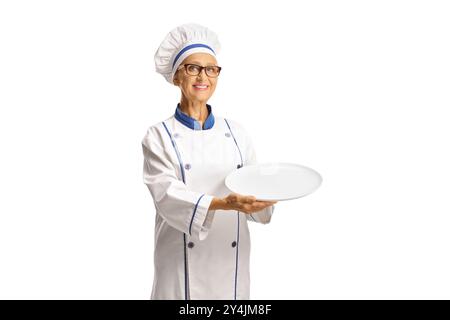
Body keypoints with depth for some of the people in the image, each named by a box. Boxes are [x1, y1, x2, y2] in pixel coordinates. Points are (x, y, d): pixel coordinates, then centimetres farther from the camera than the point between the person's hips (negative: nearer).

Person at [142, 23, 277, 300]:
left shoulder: (236, 132, 5)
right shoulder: (159, 136, -5)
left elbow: (252, 189, 3)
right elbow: (167, 195, -18)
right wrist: (223, 204, -32)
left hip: (232, 261, 3)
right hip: (183, 263, -3)